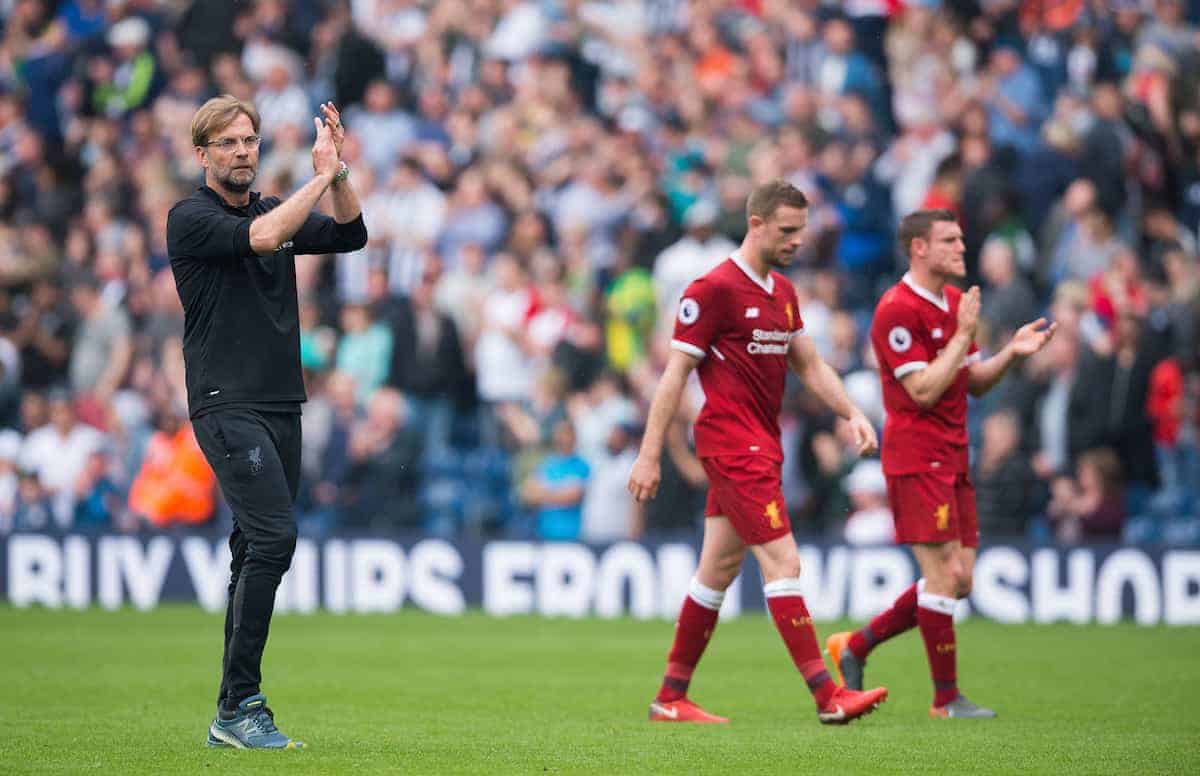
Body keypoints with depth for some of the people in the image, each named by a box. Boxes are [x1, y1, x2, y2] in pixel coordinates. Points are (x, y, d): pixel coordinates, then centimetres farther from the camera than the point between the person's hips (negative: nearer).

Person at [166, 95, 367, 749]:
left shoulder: (275, 209, 16)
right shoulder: (190, 218, -5)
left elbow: (350, 234, 6)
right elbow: (260, 237, -22)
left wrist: (337, 171, -8)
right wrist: (322, 176, -15)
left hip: (283, 406, 7)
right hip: (227, 406, -7)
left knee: (257, 550, 6)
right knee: (273, 536, -20)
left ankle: (233, 713, 10)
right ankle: (239, 707, -18)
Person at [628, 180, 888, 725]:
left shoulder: (783, 292, 14)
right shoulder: (714, 289, -12)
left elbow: (810, 365, 20)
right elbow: (675, 373, -12)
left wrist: (852, 413, 5)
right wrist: (649, 454, -13)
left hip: (762, 448, 9)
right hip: (733, 448, -9)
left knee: (718, 571, 11)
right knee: (782, 564, -12)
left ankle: (672, 697, 17)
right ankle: (827, 696, -15)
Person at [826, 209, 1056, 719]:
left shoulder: (956, 302, 14)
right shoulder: (897, 310, -14)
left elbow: (975, 384, 18)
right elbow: (923, 391, -19)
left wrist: (1012, 351, 2)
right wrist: (963, 336, -17)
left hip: (952, 459, 9)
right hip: (917, 459, -9)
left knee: (958, 580, 7)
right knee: (945, 574, -9)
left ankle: (856, 646, 20)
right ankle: (946, 697, 0)